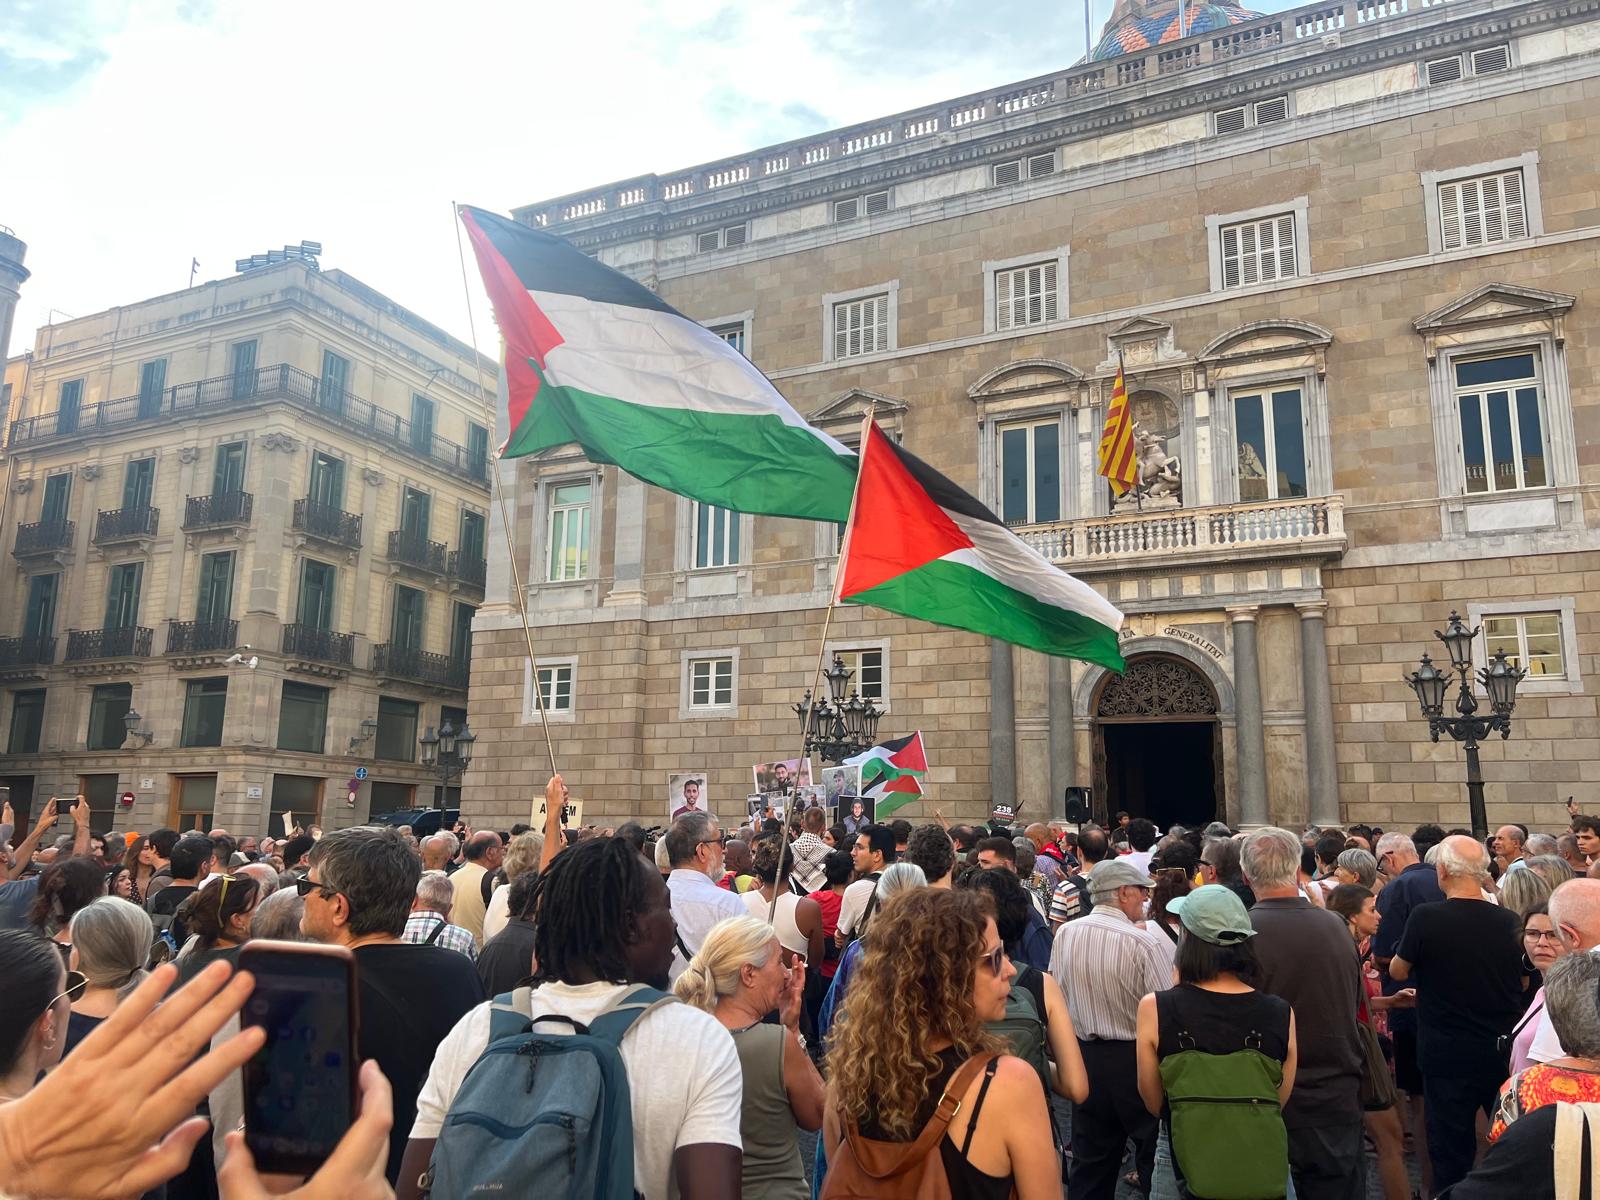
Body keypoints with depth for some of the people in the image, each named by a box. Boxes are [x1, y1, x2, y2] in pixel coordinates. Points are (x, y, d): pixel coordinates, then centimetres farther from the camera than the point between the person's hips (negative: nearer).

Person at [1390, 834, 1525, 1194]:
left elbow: (1397, 971, -2)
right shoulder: (1510, 921, -7)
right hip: (1505, 1050, 3)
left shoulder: (1425, 918, -18)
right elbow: (1523, 981, 11)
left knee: (1452, 1152, 9)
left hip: (1447, 1054, -3)